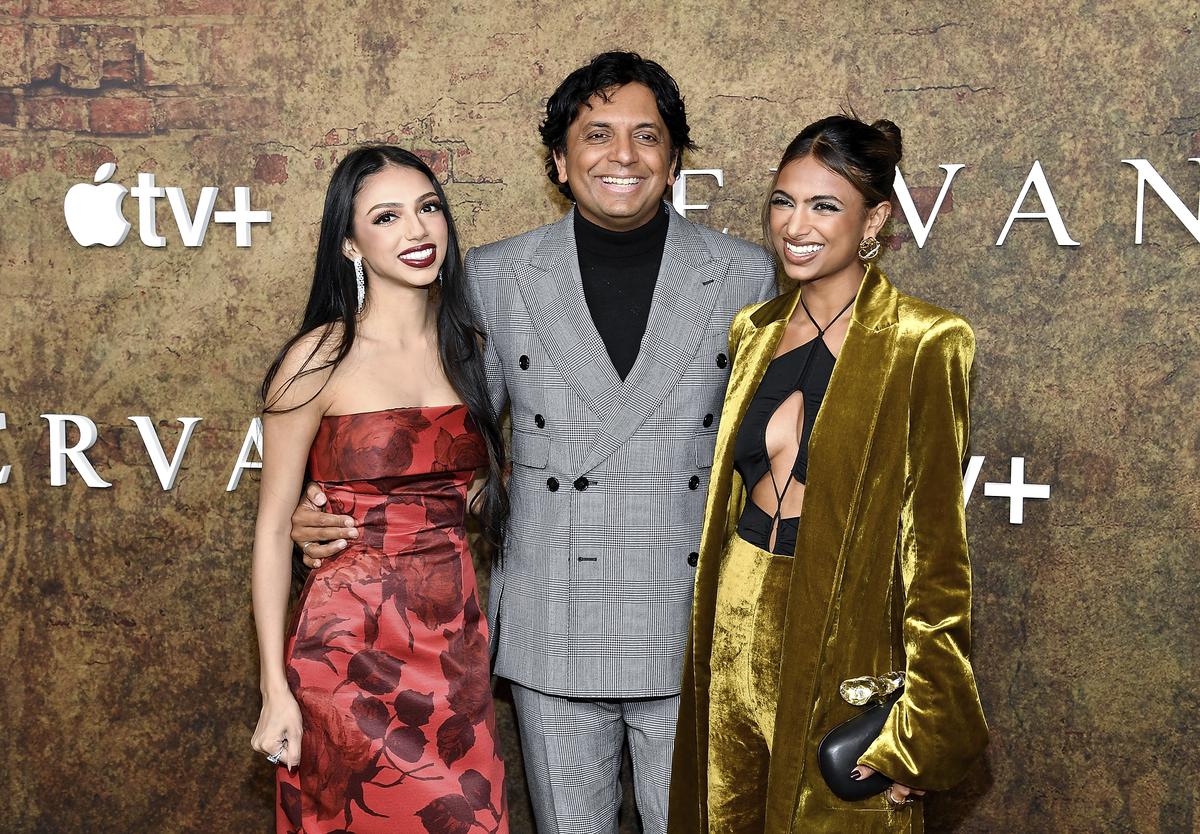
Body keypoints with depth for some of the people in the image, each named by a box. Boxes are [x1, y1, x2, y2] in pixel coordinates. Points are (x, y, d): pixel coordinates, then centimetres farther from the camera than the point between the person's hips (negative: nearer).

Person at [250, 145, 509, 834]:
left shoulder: (468, 347, 5)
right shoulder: (319, 360, -9)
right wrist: (276, 690, -9)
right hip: (351, 649, -4)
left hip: (457, 645, 5)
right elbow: (273, 528, -6)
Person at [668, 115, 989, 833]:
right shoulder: (755, 331, 8)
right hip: (736, 631, 6)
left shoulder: (923, 344, -11)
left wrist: (920, 727, -13)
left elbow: (936, 545, -12)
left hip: (844, 642, -5)